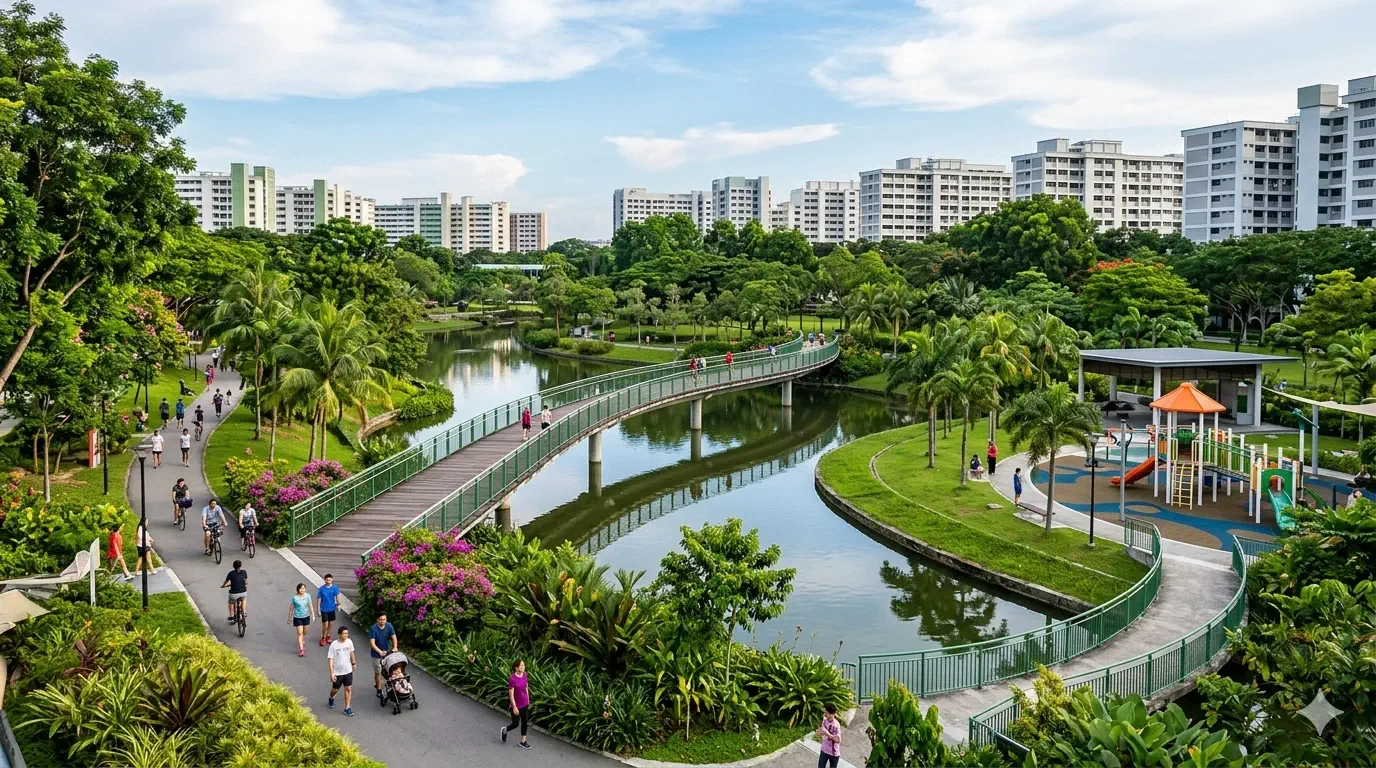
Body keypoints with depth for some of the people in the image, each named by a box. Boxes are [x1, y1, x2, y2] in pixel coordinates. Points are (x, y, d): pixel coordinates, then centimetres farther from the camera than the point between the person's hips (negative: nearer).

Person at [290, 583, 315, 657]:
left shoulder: (307, 596, -8)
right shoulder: (295, 598, -13)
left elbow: (310, 606, -3)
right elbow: (291, 608, -3)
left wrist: (313, 615, -7)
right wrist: (290, 618, 4)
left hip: (306, 616, 3)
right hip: (297, 617, -3)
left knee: (305, 631, 19)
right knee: (300, 633, -5)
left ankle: (302, 641, 50)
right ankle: (301, 649, -1)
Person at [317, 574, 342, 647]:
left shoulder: (335, 587, -8)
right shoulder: (321, 589, -12)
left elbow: (337, 596, -1)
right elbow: (318, 600, -7)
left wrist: (338, 605, -8)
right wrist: (318, 610, -6)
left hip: (332, 608, 3)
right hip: (324, 609, -3)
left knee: (331, 623, 13)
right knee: (325, 624, -1)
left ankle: (327, 636, 35)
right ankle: (323, 637, 20)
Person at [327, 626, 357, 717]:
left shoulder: (349, 642, -9)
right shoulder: (334, 645, -21)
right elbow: (330, 659, -18)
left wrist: (354, 663, 20)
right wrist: (331, 673, -21)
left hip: (348, 671, 3)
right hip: (337, 672, -3)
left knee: (348, 689, 3)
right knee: (335, 689, 16)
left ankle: (347, 708, 12)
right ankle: (331, 698, 49)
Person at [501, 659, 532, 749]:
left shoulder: (524, 676, -6)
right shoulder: (512, 679, -24)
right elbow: (511, 695, -20)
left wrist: (528, 701, 13)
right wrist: (514, 707, -17)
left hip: (525, 704, 6)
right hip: (516, 705, -6)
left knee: (525, 722, 14)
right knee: (515, 724, 10)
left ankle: (523, 741, 29)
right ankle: (504, 730, 40)